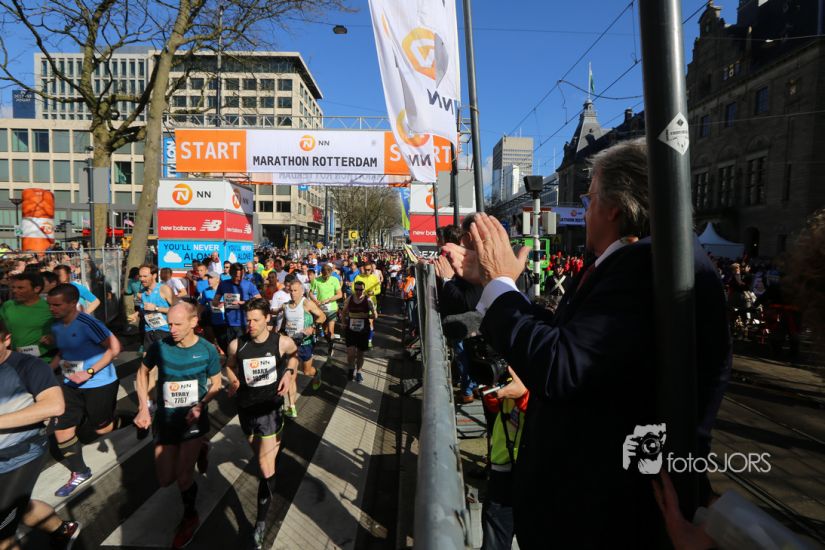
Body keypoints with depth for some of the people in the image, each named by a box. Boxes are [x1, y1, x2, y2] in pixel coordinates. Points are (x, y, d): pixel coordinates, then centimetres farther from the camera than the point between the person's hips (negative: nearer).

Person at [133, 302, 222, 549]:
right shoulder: (160, 346, -14)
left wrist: (200, 406, -22)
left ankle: (190, 517, 30)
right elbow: (142, 372, 4)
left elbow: (215, 384, -4)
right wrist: (143, 408, -6)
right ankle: (193, 453, 45)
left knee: (183, 477, -1)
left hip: (194, 419, -2)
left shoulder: (207, 350, -17)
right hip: (166, 418, 3)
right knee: (165, 480, 11)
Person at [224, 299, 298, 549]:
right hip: (246, 409, 3)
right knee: (259, 454, 27)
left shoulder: (282, 342, -16)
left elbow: (294, 353, 8)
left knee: (266, 467, -4)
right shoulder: (236, 345, -12)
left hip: (270, 410, -3)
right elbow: (230, 366, 9)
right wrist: (233, 382, -12)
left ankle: (261, 522, 11)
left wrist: (289, 373, -10)